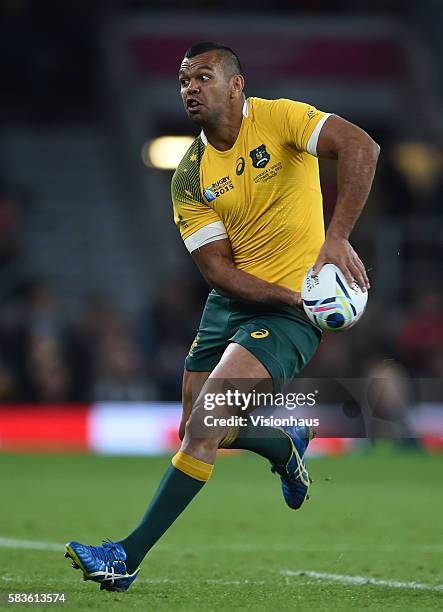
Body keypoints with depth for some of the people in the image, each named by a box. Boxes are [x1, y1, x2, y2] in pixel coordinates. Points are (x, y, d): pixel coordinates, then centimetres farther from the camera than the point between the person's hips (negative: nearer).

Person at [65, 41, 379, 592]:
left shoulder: (278, 119, -10)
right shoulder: (189, 178, 0)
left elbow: (360, 148, -25)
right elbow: (217, 271, -6)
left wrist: (337, 237, -33)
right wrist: (294, 296, -21)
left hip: (292, 311, -6)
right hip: (230, 304, 6)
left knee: (204, 425, -17)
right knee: (195, 431, 9)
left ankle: (130, 556, -14)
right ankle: (287, 445, 41)